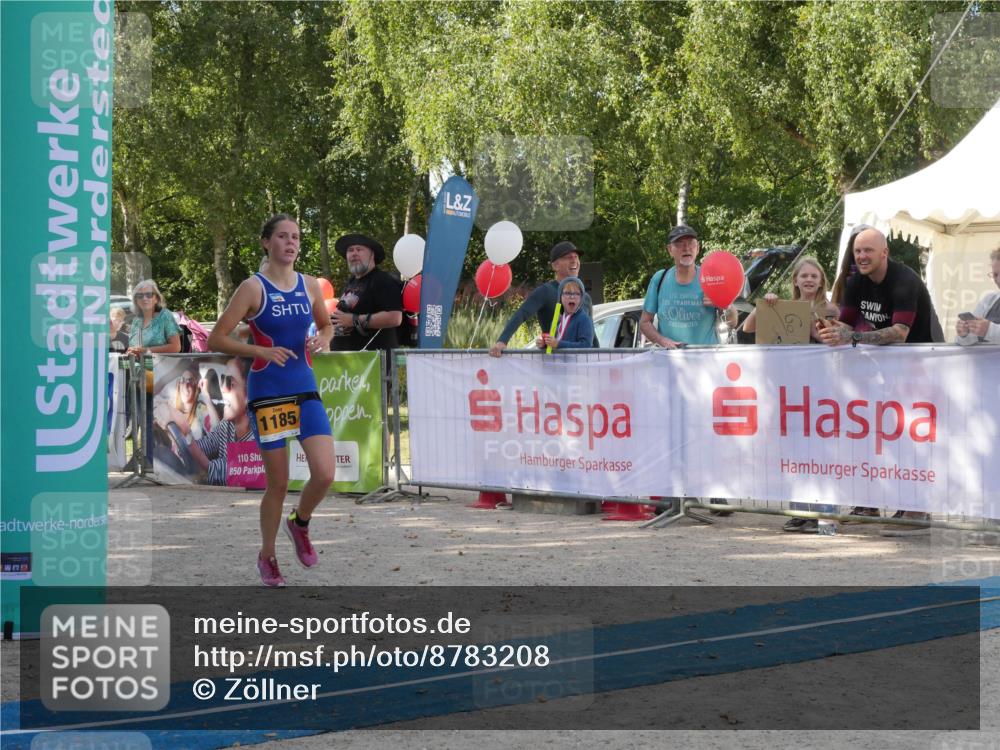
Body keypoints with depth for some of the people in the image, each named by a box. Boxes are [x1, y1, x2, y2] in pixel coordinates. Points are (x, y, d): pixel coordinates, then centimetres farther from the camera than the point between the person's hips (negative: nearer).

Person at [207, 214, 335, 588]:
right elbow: (216, 339, -8)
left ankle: (300, 523, 22)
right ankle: (267, 557, 22)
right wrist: (261, 351, -19)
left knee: (325, 474, -10)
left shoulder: (309, 285, 6)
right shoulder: (253, 288, -7)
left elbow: (326, 324, 23)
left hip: (305, 390, 4)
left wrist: (322, 339, 0)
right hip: (267, 393, -4)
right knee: (278, 484, 1)